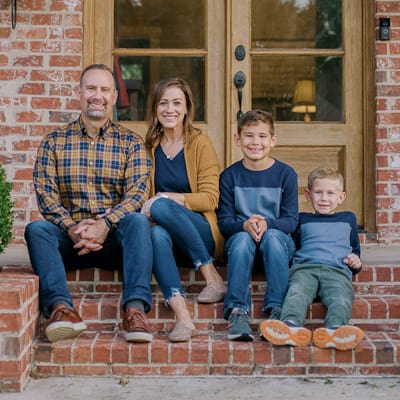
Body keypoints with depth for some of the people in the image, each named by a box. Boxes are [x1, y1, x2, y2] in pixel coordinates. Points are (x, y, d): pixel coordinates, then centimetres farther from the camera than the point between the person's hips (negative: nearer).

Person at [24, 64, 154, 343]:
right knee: (36, 228, -27)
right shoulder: (54, 142, 12)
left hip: (115, 238, -1)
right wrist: (72, 228, -19)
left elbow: (138, 191, -5)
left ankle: (135, 308, -43)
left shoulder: (131, 142, 9)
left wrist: (104, 225, -23)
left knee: (139, 220, -31)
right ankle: (61, 307, -44)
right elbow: (45, 192, 0)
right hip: (68, 239, 1)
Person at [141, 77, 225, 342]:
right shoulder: (149, 146, 12)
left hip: (202, 236, -2)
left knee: (162, 207, -33)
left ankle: (213, 278, -25)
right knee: (157, 233, -35)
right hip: (168, 235, 2)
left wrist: (167, 198, -19)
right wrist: (145, 209, -9)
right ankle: (182, 316, -46)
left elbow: (210, 199, -5)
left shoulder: (201, 143, 1)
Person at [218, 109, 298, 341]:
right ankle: (237, 311, -38)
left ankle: (277, 309, -34)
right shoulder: (230, 176, 5)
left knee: (272, 236, -34)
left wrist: (267, 223, -23)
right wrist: (245, 225, -23)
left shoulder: (286, 174, 3)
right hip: (240, 240, 0)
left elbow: (291, 220, -2)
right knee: (242, 238, -34)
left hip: (279, 239, 0)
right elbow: (224, 221, -1)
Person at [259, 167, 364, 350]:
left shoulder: (348, 219, 34)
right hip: (305, 268, 0)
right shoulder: (303, 219, 32)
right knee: (297, 293, -36)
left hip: (337, 270, 0)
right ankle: (292, 326, -64)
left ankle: (335, 329, -64)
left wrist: (356, 262, 14)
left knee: (341, 298, -36)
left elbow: (355, 249, 38)